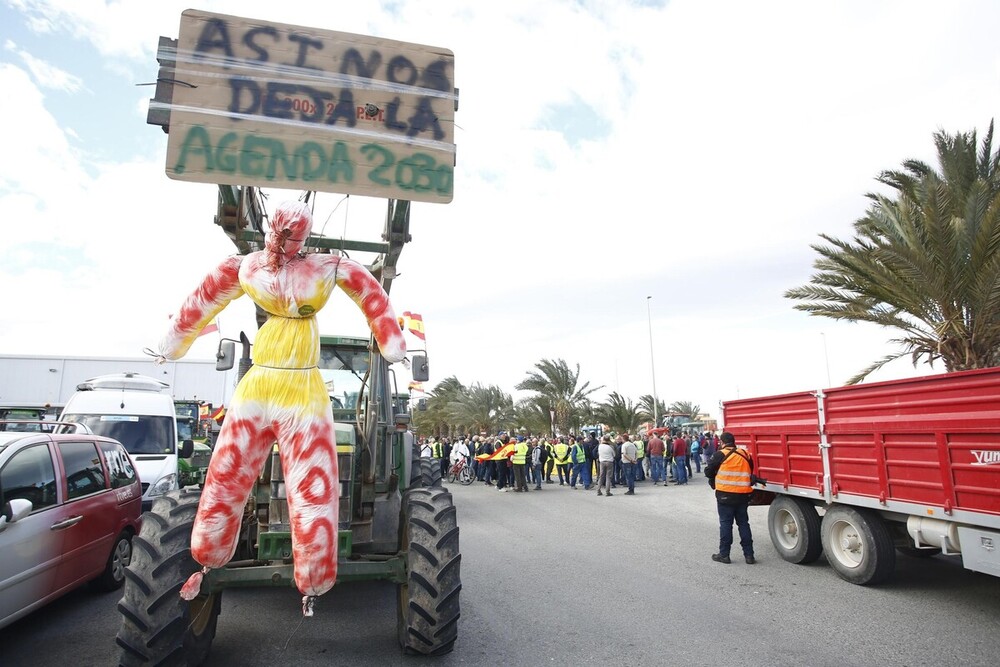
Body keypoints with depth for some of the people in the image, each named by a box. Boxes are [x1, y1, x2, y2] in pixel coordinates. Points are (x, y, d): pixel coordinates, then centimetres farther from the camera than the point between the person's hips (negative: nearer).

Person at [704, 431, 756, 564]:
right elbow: (750, 472, 15)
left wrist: (714, 483, 15)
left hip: (725, 495, -4)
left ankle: (724, 554, 8)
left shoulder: (720, 455, -9)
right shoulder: (745, 455, 5)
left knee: (725, 524, 4)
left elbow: (708, 471, -4)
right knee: (743, 523, 13)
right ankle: (749, 554, 16)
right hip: (743, 495, 4)